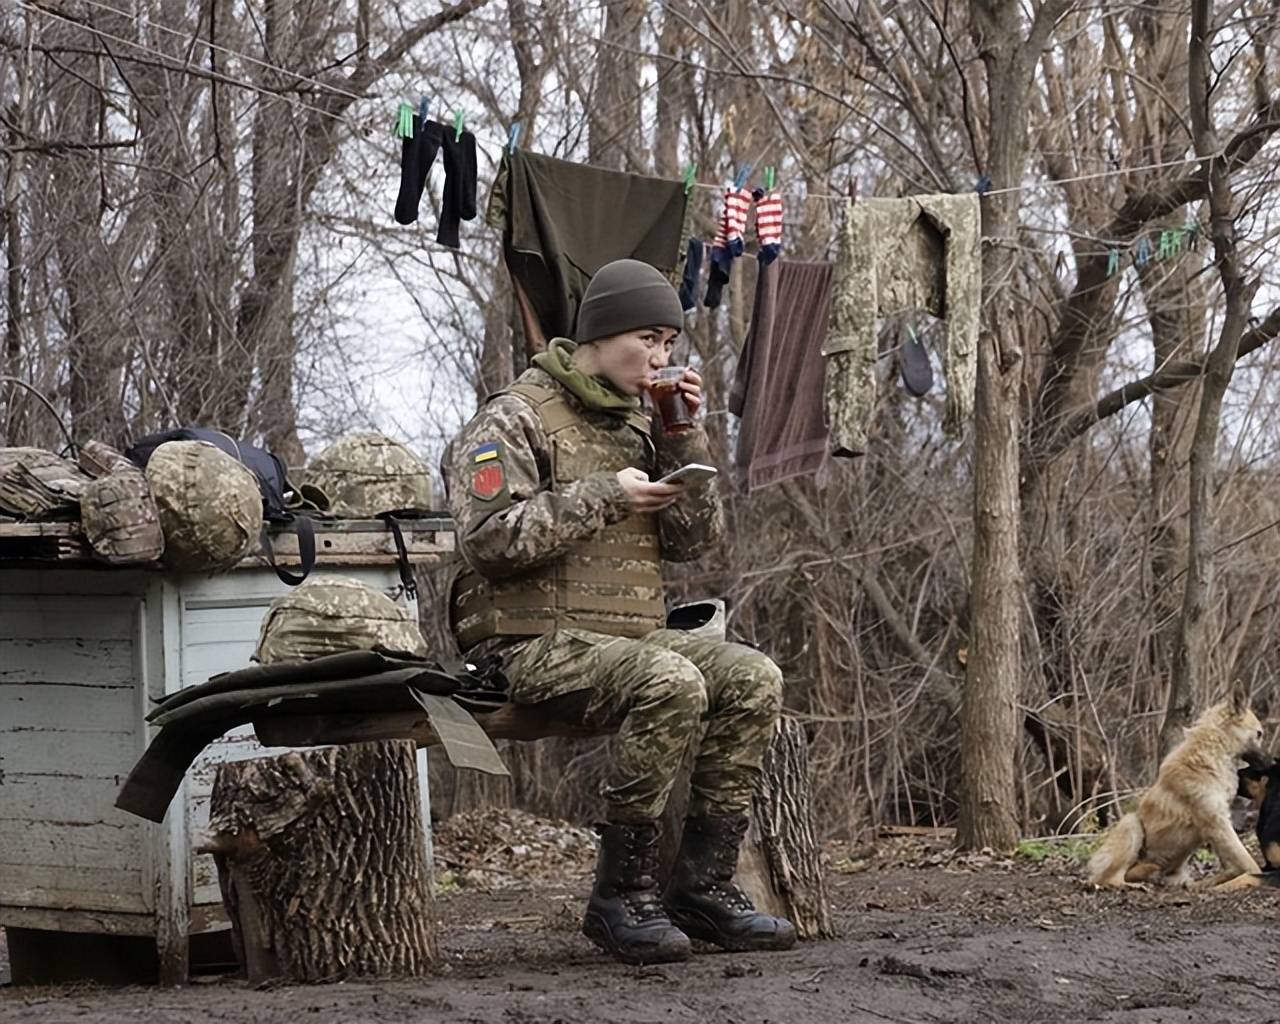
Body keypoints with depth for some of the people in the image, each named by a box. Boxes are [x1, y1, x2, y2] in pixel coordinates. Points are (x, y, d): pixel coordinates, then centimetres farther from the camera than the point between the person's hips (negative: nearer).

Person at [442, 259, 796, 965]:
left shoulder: (636, 424, 19)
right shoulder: (514, 420, -4)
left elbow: (696, 540, 15)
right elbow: (490, 538, -16)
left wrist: (683, 439, 4)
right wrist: (603, 497, -18)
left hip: (632, 635, 8)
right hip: (534, 641, -7)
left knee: (753, 679, -15)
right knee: (671, 684, -33)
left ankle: (702, 882, -12)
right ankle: (621, 893, -23)